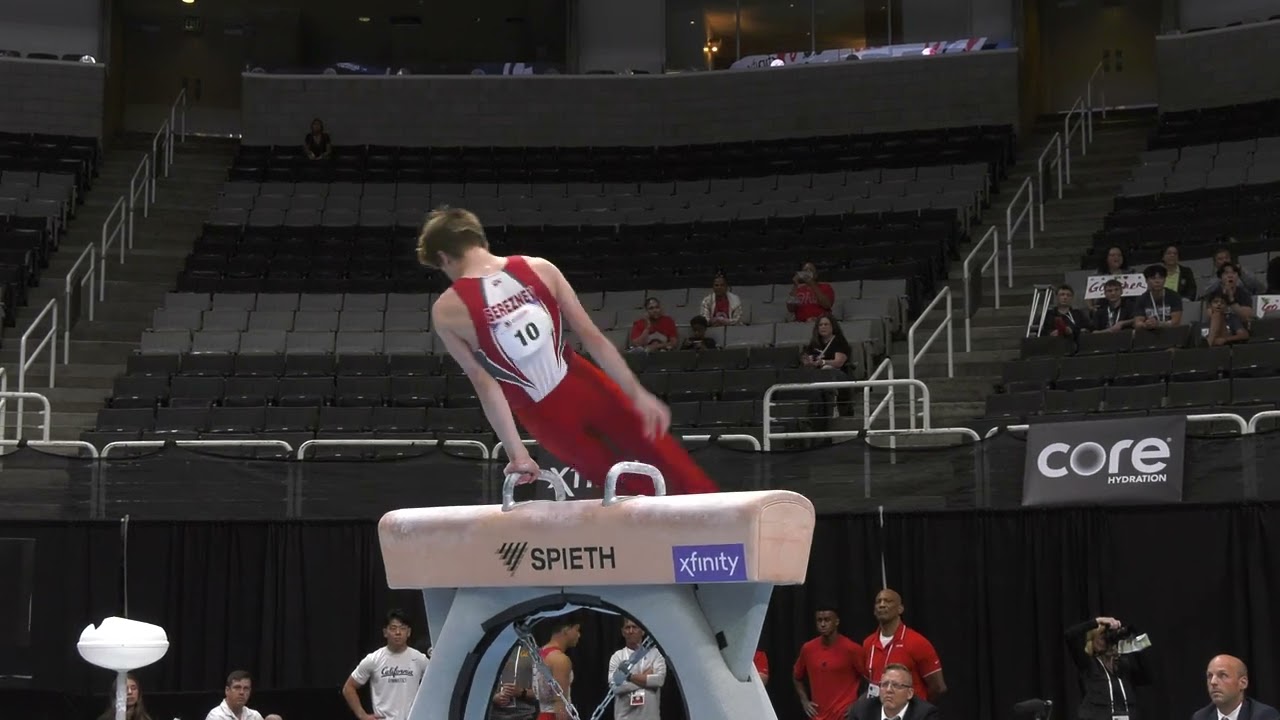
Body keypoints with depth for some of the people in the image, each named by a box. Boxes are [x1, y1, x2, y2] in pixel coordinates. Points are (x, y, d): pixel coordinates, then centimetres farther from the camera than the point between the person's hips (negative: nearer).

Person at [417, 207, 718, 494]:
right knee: (667, 461, 20)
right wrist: (637, 393, -2)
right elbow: (591, 335, -4)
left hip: (546, 416, -1)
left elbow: (486, 386, -11)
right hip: (586, 389, 1)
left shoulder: (446, 311, -8)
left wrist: (517, 454, -8)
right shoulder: (539, 268, -2)